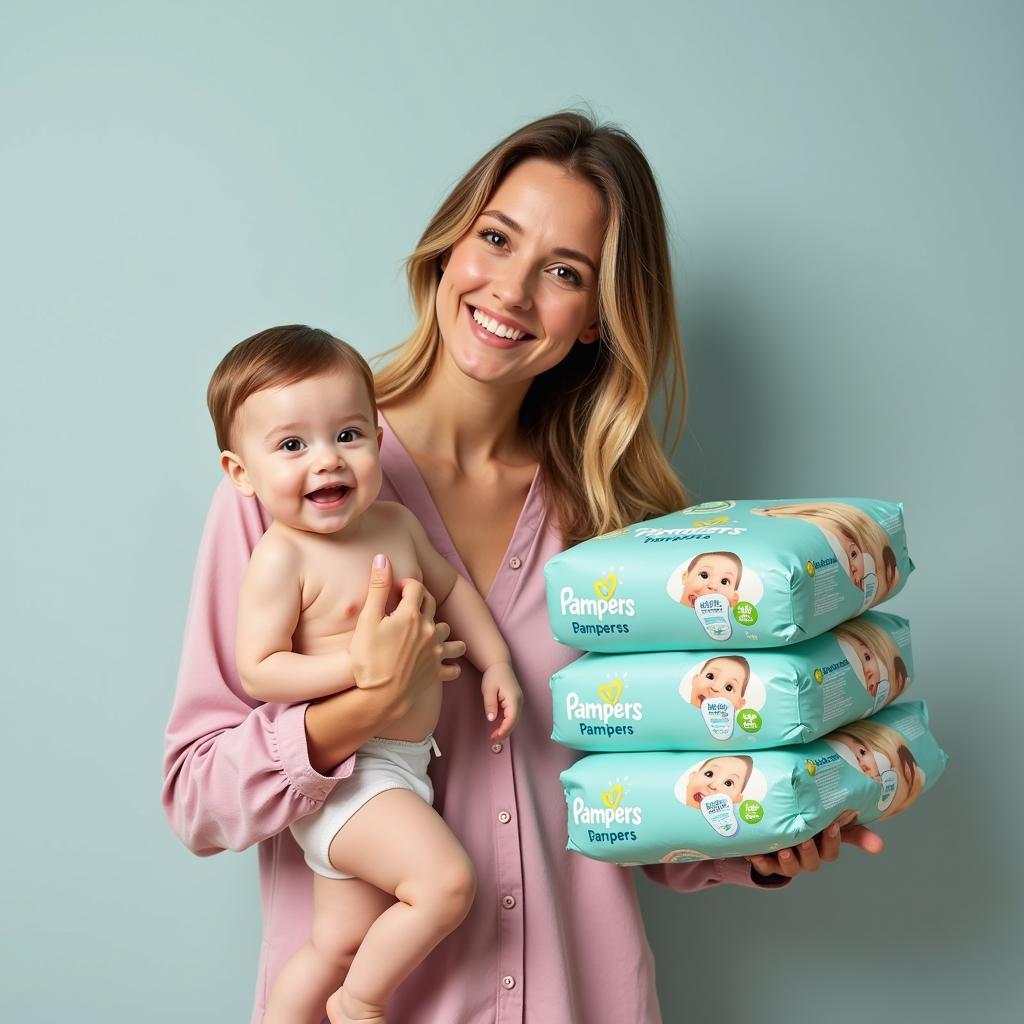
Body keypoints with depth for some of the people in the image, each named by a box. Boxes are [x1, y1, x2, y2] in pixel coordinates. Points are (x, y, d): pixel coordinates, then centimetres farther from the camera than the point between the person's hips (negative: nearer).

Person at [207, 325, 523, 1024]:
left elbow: (449, 585, 22)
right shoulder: (282, 557, -19)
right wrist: (362, 663, -29)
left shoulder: (396, 523, 4)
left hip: (399, 767, 8)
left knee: (338, 945, 15)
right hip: (342, 773, -8)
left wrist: (496, 665, 15)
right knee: (446, 881, -20)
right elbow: (258, 671, -22)